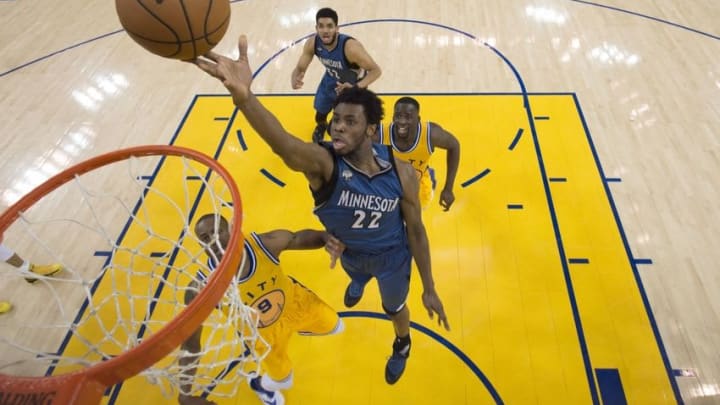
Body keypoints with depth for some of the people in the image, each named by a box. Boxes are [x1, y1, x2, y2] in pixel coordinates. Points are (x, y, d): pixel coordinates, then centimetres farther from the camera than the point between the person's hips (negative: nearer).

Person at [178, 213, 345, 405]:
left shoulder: (265, 243, -35)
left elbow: (300, 237, -16)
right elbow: (190, 344, -25)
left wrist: (327, 239, -37)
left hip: (295, 301, 2)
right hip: (263, 333, -2)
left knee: (333, 325, 28)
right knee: (282, 380, 21)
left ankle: (299, 325, 61)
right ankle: (260, 384, 59)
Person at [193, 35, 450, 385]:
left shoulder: (400, 172, -30)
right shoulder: (323, 162, -35)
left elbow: (416, 229, -17)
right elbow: (283, 144, -60)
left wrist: (429, 288, -10)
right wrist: (243, 96, -80)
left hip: (392, 257, 0)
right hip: (348, 252, 1)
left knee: (394, 308, 26)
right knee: (355, 276, 37)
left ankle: (402, 346, 64)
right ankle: (358, 281, 80)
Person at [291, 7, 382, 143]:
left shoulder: (350, 47, -41)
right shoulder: (312, 44, -27)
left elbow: (376, 70, -36)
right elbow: (299, 68, -16)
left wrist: (356, 88, -54)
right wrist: (294, 80, -43)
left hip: (353, 84, -4)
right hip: (331, 80, 4)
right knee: (320, 116, 20)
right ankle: (321, 127, 61)